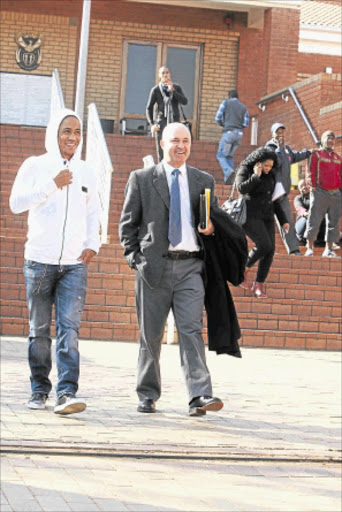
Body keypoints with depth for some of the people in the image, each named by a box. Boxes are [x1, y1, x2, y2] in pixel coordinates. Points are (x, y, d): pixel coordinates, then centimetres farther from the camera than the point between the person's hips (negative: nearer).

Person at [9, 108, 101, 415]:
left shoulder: (86, 173, 13)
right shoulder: (35, 166, 3)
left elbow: (93, 213, 22)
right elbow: (16, 203, -7)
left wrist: (93, 244, 7)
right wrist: (52, 184, -14)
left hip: (74, 263, 1)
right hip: (40, 260, -1)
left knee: (69, 328, -10)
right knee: (39, 330, 4)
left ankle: (67, 393, -16)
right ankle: (39, 390, 15)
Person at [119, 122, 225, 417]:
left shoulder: (204, 181, 14)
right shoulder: (141, 179, 8)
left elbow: (213, 221, 21)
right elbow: (128, 223, 9)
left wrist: (210, 229, -2)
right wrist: (134, 258, -1)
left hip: (190, 266, 1)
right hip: (154, 266, 0)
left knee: (192, 329, -11)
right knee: (151, 335, 6)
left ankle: (200, 396, -17)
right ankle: (148, 395, 17)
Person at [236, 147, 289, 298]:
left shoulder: (270, 175, 12)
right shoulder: (244, 171, -5)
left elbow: (274, 200, 18)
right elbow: (242, 189, -24)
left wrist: (283, 219, 15)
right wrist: (256, 176, -20)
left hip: (266, 216, 6)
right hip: (250, 216, -6)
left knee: (270, 250, -5)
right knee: (264, 245, -22)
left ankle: (259, 285, 4)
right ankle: (244, 268, 2)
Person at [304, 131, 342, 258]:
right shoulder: (316, 154, 4)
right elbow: (312, 173, -1)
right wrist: (314, 188, -9)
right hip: (320, 193, -5)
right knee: (314, 221, -5)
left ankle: (328, 250, 10)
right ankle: (309, 248, 0)